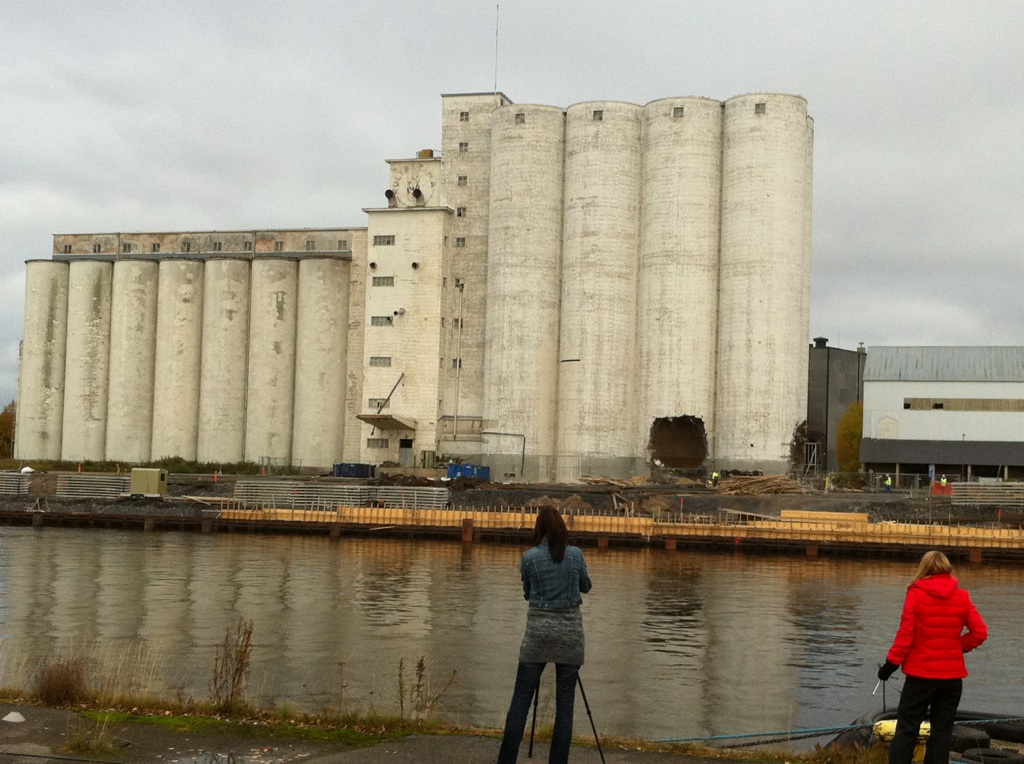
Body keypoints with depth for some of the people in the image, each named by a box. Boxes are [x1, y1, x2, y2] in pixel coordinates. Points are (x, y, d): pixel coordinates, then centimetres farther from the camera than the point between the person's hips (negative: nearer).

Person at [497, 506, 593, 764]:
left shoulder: (529, 556, -5)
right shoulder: (576, 554, -1)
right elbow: (586, 587, 17)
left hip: (539, 628, -1)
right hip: (570, 628, 1)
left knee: (521, 699, 3)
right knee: (565, 703, 5)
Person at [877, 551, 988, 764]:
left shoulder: (916, 594, -8)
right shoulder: (962, 597, 1)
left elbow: (905, 634, -10)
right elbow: (980, 632, -4)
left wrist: (891, 663, -3)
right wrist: (959, 647, 9)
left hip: (921, 673, -2)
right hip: (952, 674, 3)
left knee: (907, 728, 4)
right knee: (942, 729, 10)